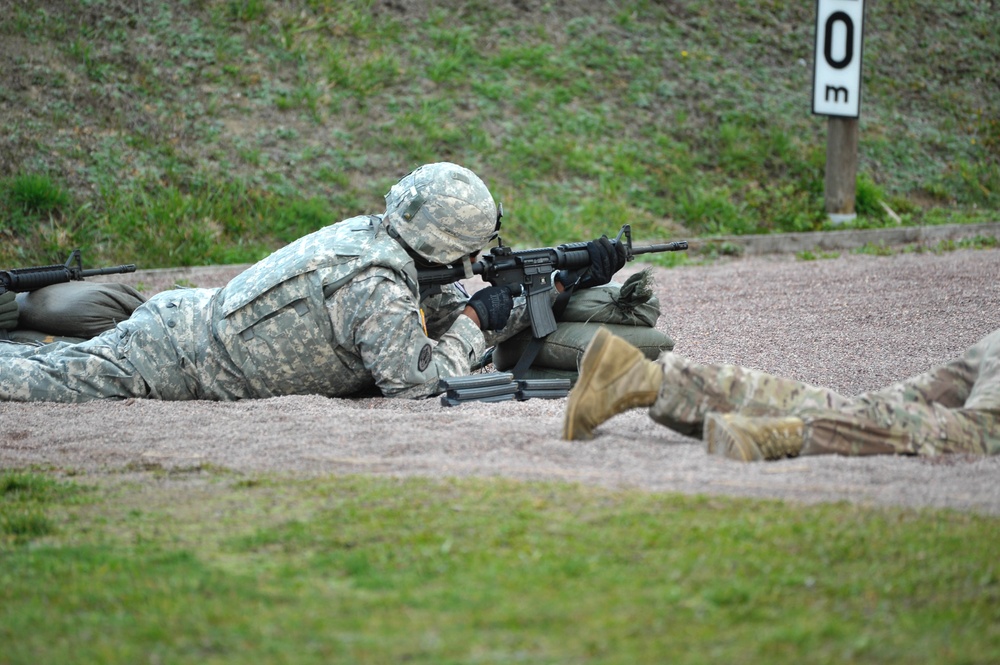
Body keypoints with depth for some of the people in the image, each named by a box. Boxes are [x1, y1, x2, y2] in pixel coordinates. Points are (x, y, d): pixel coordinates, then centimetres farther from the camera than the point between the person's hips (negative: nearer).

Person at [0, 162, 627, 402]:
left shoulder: (373, 236, 5)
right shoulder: (375, 284, -24)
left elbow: (452, 316, 14)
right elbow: (418, 380, -20)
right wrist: (476, 320, -7)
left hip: (183, 316, 8)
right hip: (170, 362, -8)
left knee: (62, 366, 17)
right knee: (58, 382, -6)